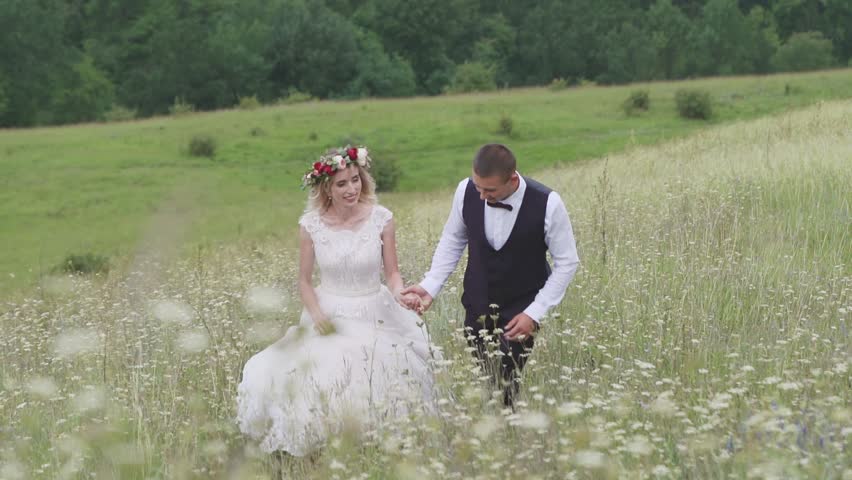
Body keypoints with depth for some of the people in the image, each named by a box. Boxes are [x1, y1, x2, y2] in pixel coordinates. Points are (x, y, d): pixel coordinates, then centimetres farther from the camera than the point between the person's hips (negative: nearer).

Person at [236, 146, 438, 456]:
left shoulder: (381, 219, -8)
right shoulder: (311, 224, -6)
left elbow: (392, 272, 2)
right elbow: (304, 281, 4)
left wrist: (400, 294, -19)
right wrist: (317, 315, -12)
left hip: (375, 317, 0)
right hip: (329, 317, 0)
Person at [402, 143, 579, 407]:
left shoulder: (547, 204, -22)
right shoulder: (466, 191, -14)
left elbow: (567, 263, -10)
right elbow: (453, 240, 4)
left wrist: (535, 313, -14)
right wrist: (430, 286, -5)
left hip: (520, 311, -3)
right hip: (477, 305, 3)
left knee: (505, 384, -13)